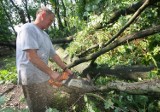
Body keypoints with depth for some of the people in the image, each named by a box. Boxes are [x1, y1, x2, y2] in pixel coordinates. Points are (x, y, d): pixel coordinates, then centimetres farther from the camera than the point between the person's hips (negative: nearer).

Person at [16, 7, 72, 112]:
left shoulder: (45, 35, 13)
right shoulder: (28, 28, -15)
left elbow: (54, 55, 16)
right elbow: (32, 57, -23)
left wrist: (66, 69, 13)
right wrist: (51, 72, -18)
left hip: (44, 77, 9)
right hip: (32, 79, -9)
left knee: (50, 103, 22)